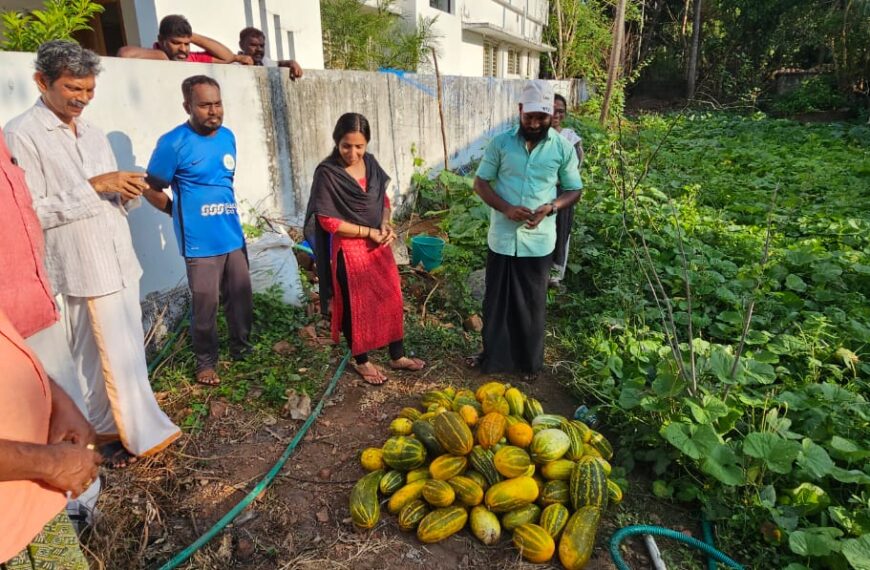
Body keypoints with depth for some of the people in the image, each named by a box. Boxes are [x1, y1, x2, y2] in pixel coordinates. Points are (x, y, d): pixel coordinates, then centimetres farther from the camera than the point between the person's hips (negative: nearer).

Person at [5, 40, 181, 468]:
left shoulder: (93, 135, 14)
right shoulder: (21, 135, -8)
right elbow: (29, 211, -15)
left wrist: (128, 192, -5)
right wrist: (93, 187, -18)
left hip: (121, 262, 7)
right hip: (86, 269, -7)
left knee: (114, 351, 15)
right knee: (120, 355, 0)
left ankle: (110, 426, 31)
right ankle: (144, 434, 14)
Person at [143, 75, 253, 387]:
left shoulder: (227, 136, 7)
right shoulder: (173, 142, -12)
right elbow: (151, 190, -6)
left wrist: (227, 213, 15)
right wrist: (184, 214, 5)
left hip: (234, 235, 6)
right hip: (200, 243, -6)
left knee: (241, 297, 15)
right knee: (206, 306, 5)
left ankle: (241, 348, 35)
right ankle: (206, 361, 23)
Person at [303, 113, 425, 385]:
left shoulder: (370, 163, 2)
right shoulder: (327, 172, -16)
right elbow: (327, 221, -17)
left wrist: (385, 225, -7)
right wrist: (369, 232, -16)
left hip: (379, 245, 6)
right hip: (349, 249, -6)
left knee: (391, 299, 12)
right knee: (356, 306, 8)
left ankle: (398, 356, 29)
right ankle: (361, 361, 27)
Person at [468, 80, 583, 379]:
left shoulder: (563, 148, -4)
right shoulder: (501, 142, -4)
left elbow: (574, 190, 4)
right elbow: (480, 182, 1)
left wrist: (550, 208, -17)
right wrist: (506, 208, -16)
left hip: (538, 240, 0)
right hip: (502, 237, 1)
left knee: (532, 303, 12)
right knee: (496, 299, 12)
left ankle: (529, 361, 31)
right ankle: (493, 354, 33)